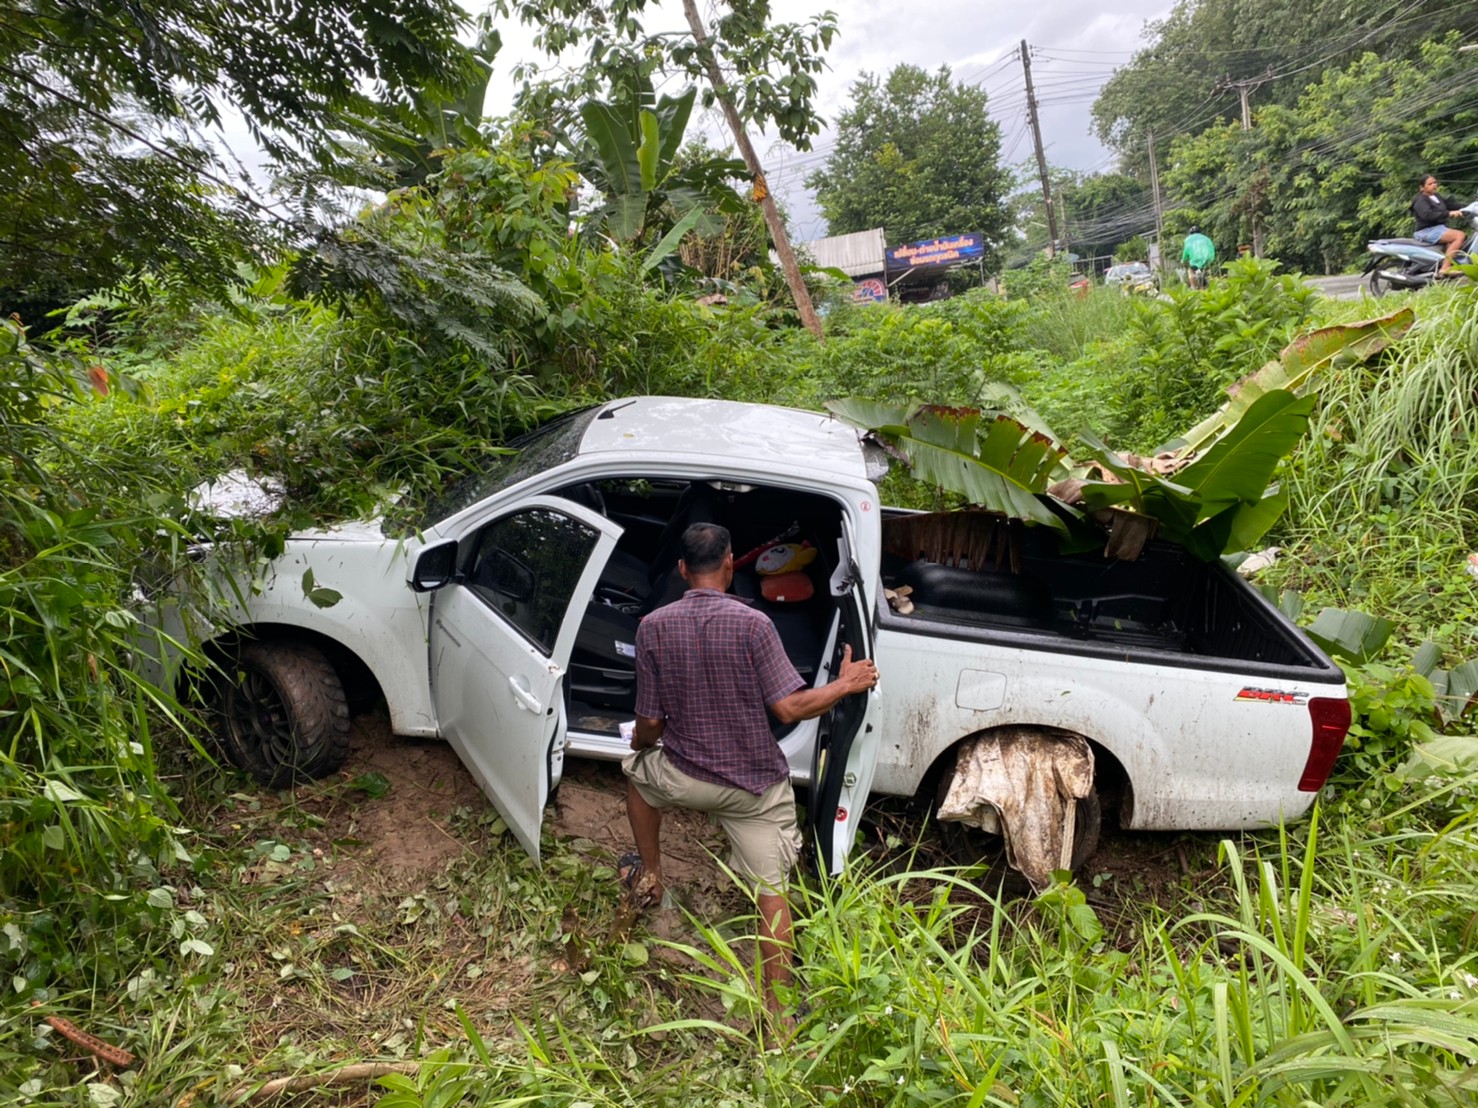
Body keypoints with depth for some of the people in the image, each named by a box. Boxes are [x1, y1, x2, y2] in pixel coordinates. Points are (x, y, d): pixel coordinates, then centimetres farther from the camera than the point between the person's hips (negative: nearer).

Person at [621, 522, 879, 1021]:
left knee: (638, 768, 34)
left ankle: (649, 879, 40)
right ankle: (777, 1010, 17)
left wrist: (640, 742, 18)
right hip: (755, 786, -1)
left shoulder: (653, 627, -10)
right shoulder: (753, 624, -17)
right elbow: (789, 707, -19)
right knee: (772, 894, 11)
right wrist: (845, 684, -3)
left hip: (684, 778, 2)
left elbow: (651, 723, -5)